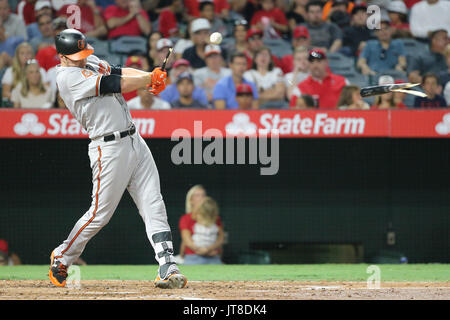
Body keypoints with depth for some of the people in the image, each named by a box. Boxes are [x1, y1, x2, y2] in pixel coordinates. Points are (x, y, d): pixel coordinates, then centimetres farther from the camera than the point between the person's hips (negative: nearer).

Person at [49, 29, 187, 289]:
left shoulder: (90, 61, 14)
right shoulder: (68, 77, -14)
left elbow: (121, 72, 5)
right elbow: (118, 85, -17)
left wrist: (151, 76, -14)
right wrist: (152, 78, -7)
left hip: (135, 141, 8)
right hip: (110, 148, -8)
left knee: (154, 207, -2)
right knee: (100, 214, -2)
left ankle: (168, 268, -7)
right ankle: (61, 258, 19)